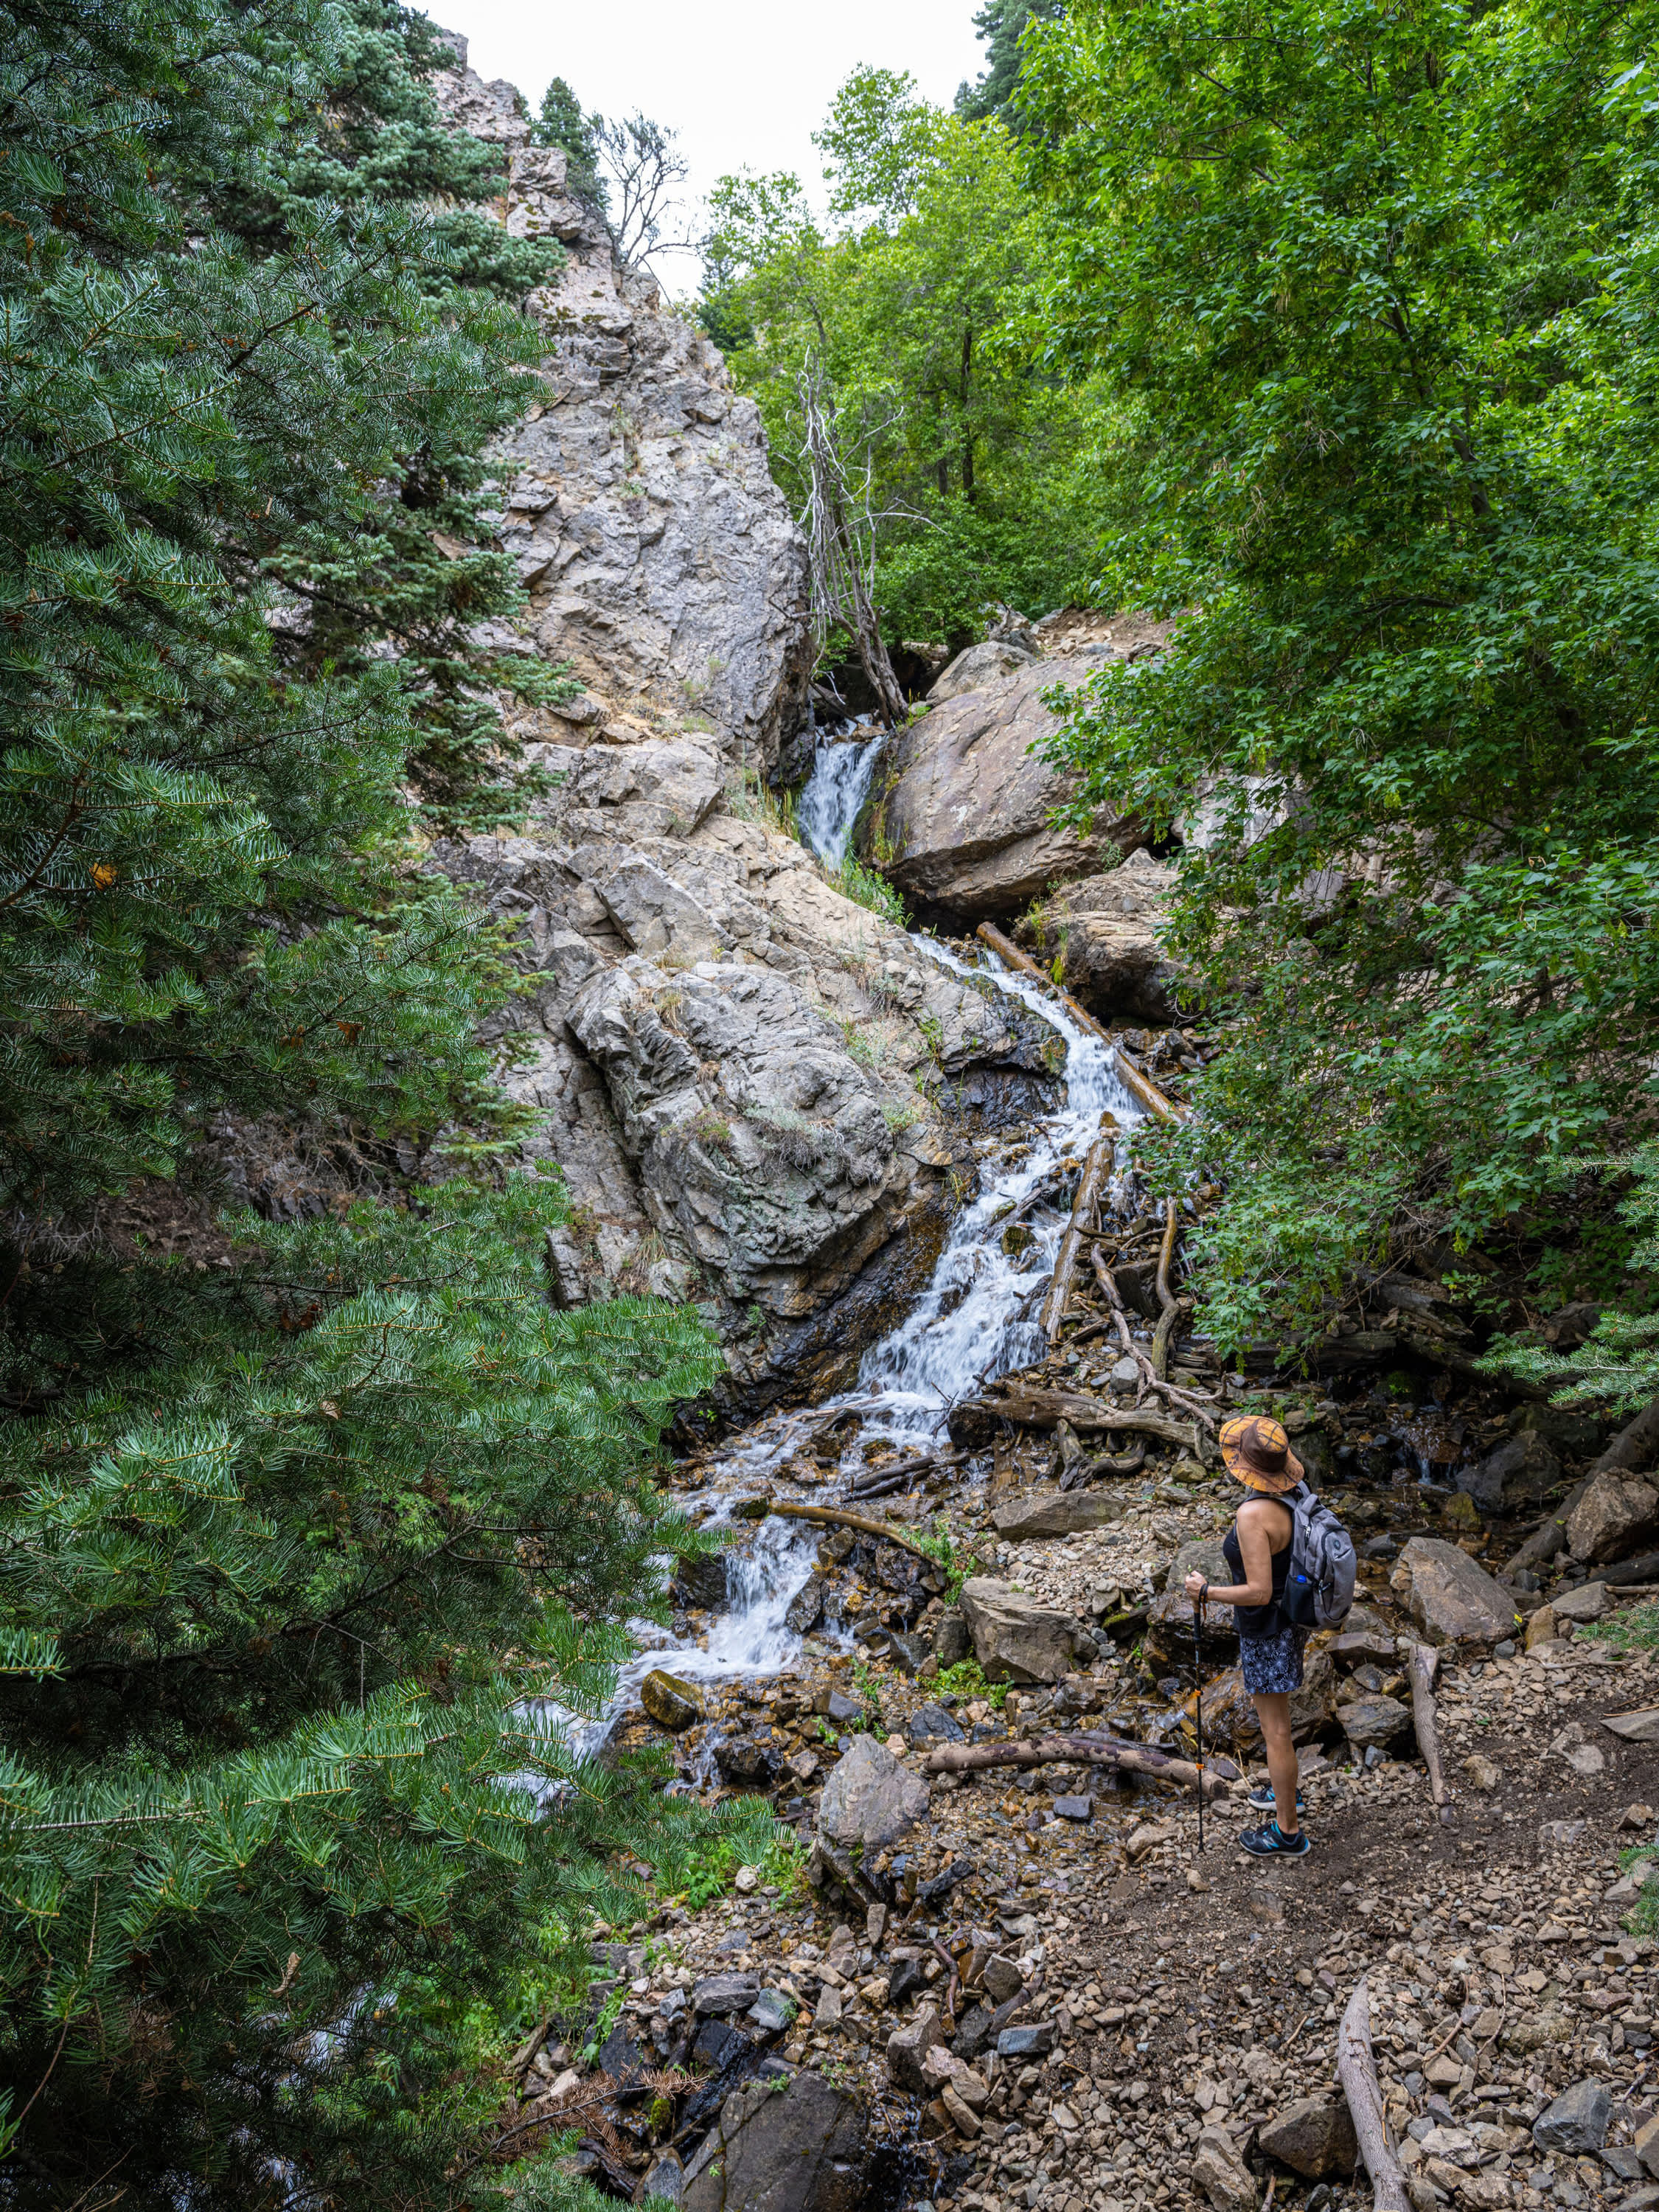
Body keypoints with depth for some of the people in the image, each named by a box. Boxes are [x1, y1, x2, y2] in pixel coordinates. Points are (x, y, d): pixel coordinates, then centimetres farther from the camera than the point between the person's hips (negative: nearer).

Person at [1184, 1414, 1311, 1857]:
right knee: (1275, 1715, 28)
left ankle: (1288, 1832, 19)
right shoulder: (1290, 1500, -3)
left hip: (1267, 1634, -9)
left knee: (1275, 1730, 5)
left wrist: (1206, 1592, -18)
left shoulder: (1253, 1514, -31)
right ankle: (1286, 1792, 48)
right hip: (1290, 1620, 9)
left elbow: (1259, 1591, -31)